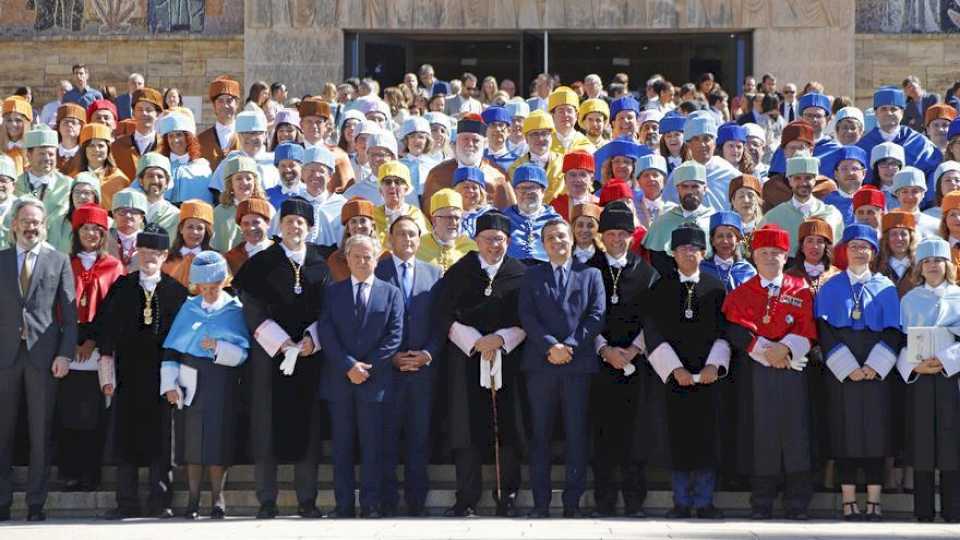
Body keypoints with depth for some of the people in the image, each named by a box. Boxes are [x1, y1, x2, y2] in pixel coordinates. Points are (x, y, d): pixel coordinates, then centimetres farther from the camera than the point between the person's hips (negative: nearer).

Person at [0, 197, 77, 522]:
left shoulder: (58, 261, 8)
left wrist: (65, 353, -6)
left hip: (43, 355, -1)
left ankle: (36, 503, 6)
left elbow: (70, 313, 4)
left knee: (41, 433, 1)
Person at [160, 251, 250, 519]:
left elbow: (243, 352, -3)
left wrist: (219, 347, -19)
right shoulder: (189, 308, 9)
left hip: (221, 383, -2)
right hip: (191, 381, 2)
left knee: (218, 438, -4)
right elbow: (171, 348, 6)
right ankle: (193, 499, 8)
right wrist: (169, 383, -2)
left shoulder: (235, 310, 2)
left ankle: (217, 497, 5)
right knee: (192, 437, 3)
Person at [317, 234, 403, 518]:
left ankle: (371, 505, 3)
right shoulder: (333, 292, 10)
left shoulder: (391, 293, 8)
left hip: (375, 380, -1)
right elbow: (326, 334, 0)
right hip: (339, 380, 1)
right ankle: (343, 505, 6)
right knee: (342, 446, 3)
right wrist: (349, 366, -12)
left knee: (372, 446, 0)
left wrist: (368, 367, -9)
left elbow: (394, 336, 0)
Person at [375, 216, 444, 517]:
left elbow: (440, 322, 8)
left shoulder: (434, 274, 11)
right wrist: (390, 357, -10)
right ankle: (387, 502, 4)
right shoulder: (376, 272, 2)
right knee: (387, 438, -1)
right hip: (387, 366, -2)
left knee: (419, 436, 5)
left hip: (423, 366, 2)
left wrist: (428, 354, -7)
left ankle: (416, 502, 10)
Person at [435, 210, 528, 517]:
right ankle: (467, 500, 0)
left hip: (508, 360, 0)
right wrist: (475, 341, -10)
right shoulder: (459, 273, 7)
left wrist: (501, 339, -11)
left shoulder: (520, 274, 7)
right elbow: (444, 316, 2)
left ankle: (507, 498, 6)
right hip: (467, 359, 0)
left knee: (508, 429, -1)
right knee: (468, 431, -4)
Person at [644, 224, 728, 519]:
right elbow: (653, 331, -1)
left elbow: (723, 330, 4)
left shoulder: (715, 287, 7)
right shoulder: (661, 288, 5)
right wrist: (675, 368, -12)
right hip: (672, 374, 0)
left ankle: (704, 502, 6)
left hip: (707, 374, 0)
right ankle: (682, 502, 7)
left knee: (707, 438, -1)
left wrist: (714, 365, -11)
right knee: (676, 437, 0)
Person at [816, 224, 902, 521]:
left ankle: (874, 502, 1)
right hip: (841, 370, 0)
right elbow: (825, 330, -1)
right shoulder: (830, 288, 7)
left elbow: (893, 330, 3)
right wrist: (848, 367, -12)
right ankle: (849, 502, 1)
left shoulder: (885, 288, 8)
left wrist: (874, 366, -11)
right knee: (845, 433, -2)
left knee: (875, 432, -2)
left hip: (876, 370, 0)